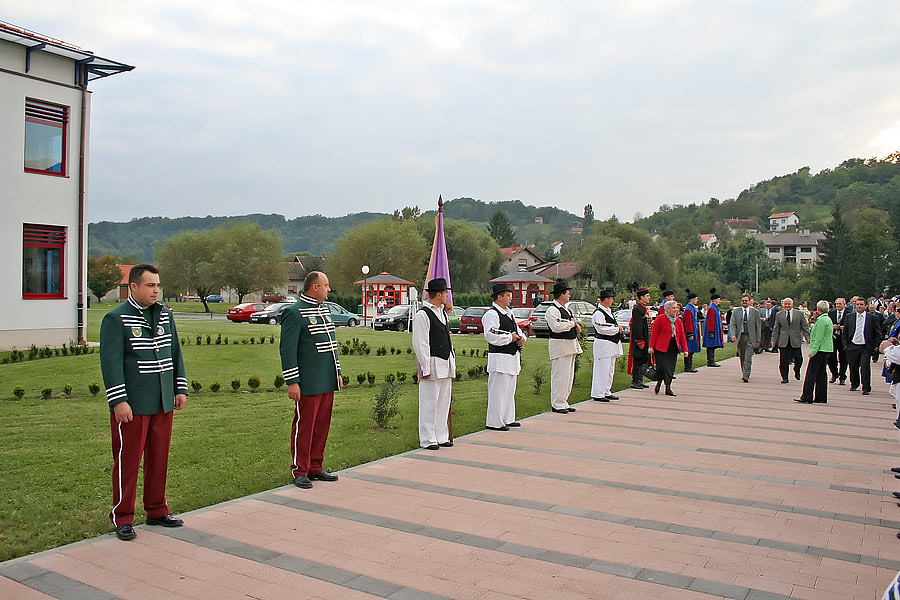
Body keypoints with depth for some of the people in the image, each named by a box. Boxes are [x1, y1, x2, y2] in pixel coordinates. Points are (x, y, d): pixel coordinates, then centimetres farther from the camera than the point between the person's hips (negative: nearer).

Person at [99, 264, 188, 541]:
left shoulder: (165, 315, 12)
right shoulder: (116, 318, -8)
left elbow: (175, 353, 17)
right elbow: (111, 362, -14)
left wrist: (180, 389, 12)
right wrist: (119, 401, -18)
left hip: (163, 403, 6)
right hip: (132, 405, -6)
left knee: (159, 458, 13)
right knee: (128, 460, 1)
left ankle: (157, 510, 25)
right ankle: (122, 518, 14)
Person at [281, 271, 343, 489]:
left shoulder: (325, 310, 17)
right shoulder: (293, 313, -11)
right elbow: (287, 349, -15)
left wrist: (337, 373, 20)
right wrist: (292, 382, -18)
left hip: (327, 382, 8)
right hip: (308, 384, -8)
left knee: (322, 425, 12)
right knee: (304, 425, -1)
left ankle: (315, 467, 22)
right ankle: (299, 471, 10)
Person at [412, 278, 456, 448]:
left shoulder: (442, 312, 17)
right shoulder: (422, 315, -12)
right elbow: (420, 344, -15)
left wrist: (452, 361, 19)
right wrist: (425, 368, -17)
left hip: (446, 364, 9)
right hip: (433, 365, -9)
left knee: (443, 402, 13)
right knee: (429, 403, -3)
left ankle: (441, 437, 22)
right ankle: (427, 440, 5)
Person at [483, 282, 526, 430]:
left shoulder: (509, 313, 17)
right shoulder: (491, 314, -14)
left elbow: (518, 330, 24)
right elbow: (490, 336, -26)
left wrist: (521, 338, 1)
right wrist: (510, 338, -17)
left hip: (513, 357, 10)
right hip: (500, 359, -10)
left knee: (510, 390, 17)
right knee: (498, 391, -6)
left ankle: (508, 419, 27)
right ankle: (494, 422, 2)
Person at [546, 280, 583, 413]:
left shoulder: (565, 308, 17)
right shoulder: (552, 310, -14)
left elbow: (572, 322, 27)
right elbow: (556, 327, -26)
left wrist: (577, 326, 4)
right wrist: (572, 323, -13)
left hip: (570, 345, 10)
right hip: (560, 346, -10)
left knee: (569, 375, 14)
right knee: (560, 375, -7)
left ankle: (563, 402, 23)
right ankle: (557, 404, 1)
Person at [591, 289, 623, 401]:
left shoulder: (608, 311, 16)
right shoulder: (598, 313, -16)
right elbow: (602, 329, -22)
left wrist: (618, 327, 4)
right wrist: (617, 328, -12)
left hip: (612, 345, 10)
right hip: (603, 345, -10)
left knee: (610, 370, 16)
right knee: (602, 370, -7)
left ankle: (607, 392, 25)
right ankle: (598, 394, -2)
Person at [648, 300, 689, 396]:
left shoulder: (678, 321, 13)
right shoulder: (660, 318, -4)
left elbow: (682, 336, 13)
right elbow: (654, 333, -5)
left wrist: (685, 349, 7)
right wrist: (651, 346, -9)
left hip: (673, 349, 5)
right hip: (661, 348, -5)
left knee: (670, 369, 3)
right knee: (662, 367, -10)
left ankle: (668, 388, 10)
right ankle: (659, 383, 11)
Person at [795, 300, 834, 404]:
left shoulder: (821, 320, -15)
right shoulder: (829, 320, 15)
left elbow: (819, 338, -19)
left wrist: (813, 351, -19)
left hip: (820, 349, -10)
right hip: (827, 349, 10)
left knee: (811, 372, -9)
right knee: (821, 373, 12)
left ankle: (807, 397, -11)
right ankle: (821, 397, 14)